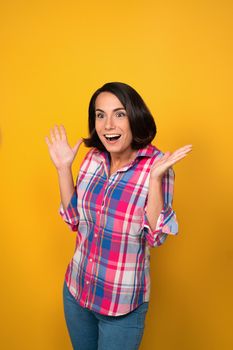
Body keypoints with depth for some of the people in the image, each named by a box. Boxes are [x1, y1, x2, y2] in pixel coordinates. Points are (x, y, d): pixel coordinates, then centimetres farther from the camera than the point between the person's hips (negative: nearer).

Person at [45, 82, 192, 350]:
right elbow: (74, 219, 3)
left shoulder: (155, 165, -18)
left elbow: (156, 237, -19)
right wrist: (63, 168, -5)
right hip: (76, 289, 5)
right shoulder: (93, 159, -4)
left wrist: (155, 178, -30)